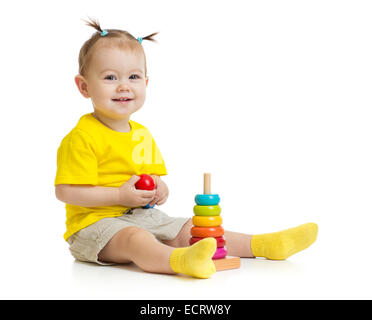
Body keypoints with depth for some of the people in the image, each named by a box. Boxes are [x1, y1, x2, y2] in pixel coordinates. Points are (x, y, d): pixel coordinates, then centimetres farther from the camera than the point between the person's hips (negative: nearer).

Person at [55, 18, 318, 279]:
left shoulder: (143, 135, 15)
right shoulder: (81, 138, -12)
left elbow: (154, 176, 24)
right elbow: (66, 191, -18)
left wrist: (160, 190, -1)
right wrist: (120, 196, -19)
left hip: (145, 216, 8)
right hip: (97, 222, -8)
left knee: (191, 230, -1)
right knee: (134, 238, -36)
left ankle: (263, 245, -4)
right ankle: (182, 261, -65)